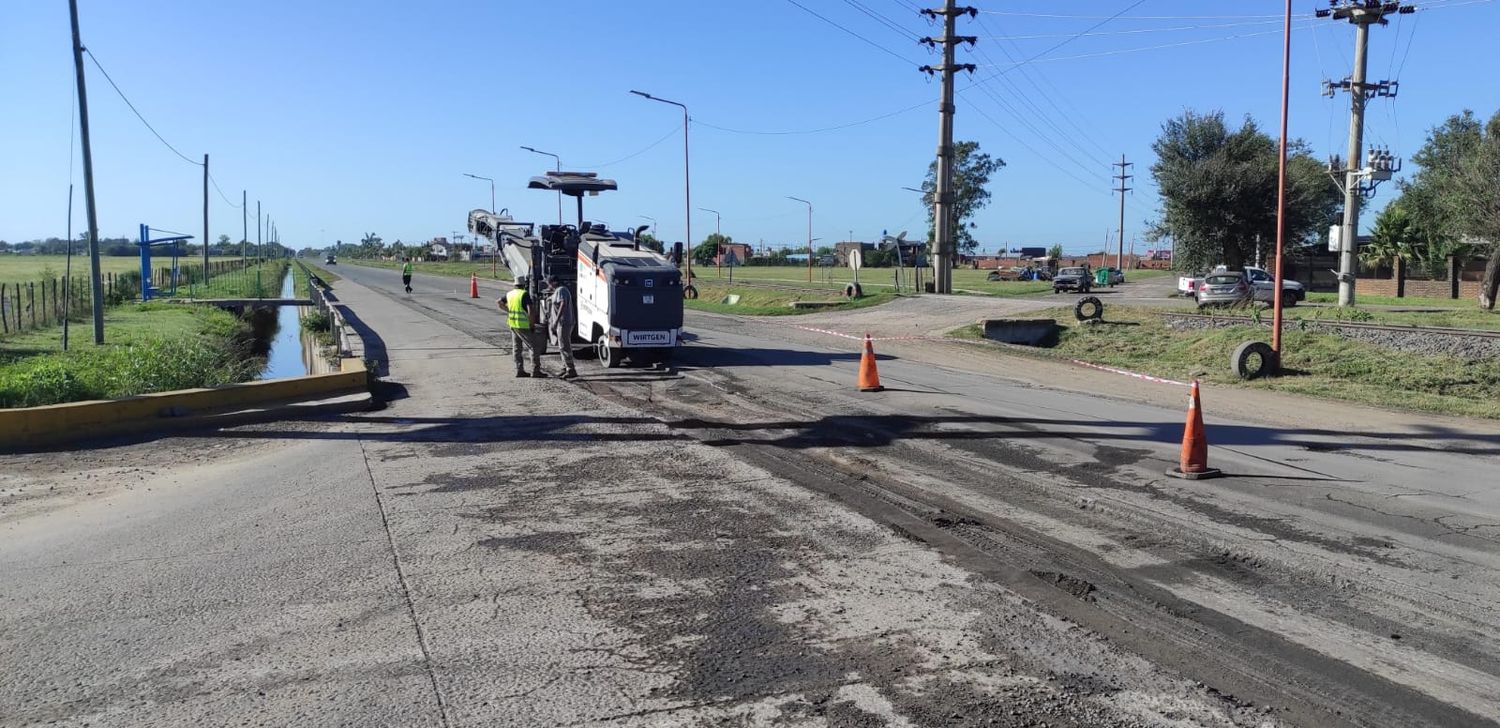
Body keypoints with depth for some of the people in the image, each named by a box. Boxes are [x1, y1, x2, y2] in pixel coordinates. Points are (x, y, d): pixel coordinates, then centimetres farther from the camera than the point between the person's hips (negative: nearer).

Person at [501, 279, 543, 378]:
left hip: (512, 325, 8)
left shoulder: (510, 294, 10)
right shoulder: (524, 294, -13)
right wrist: (531, 323, -11)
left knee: (517, 348, 15)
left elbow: (499, 302, 22)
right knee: (535, 347, -2)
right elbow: (530, 310, -22)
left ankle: (519, 370, 16)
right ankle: (535, 371, -4)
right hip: (523, 325, -8)